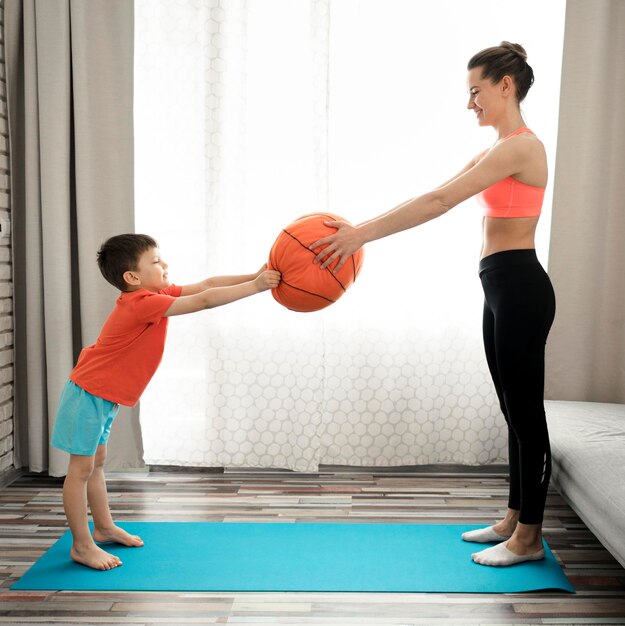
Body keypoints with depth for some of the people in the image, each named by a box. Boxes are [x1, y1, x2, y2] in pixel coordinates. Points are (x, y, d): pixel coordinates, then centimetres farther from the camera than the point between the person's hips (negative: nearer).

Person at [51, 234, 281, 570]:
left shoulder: (155, 293, 1)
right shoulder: (143, 303, -27)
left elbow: (204, 284, -1)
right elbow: (205, 299, -31)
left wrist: (253, 276, -8)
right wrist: (255, 286, -27)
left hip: (104, 395, 10)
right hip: (89, 393, -10)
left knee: (95, 462, 20)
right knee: (81, 468, 1)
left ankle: (104, 528, 33)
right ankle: (81, 545, 10)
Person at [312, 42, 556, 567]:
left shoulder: (520, 147, -14)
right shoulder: (498, 151, 17)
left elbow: (439, 202, -23)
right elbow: (434, 196, 11)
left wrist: (362, 234, -23)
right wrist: (363, 230, 3)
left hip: (519, 288, -10)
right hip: (502, 288, 10)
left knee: (526, 412, 0)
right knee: (515, 411, 15)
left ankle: (528, 539, 14)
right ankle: (514, 520, 28)